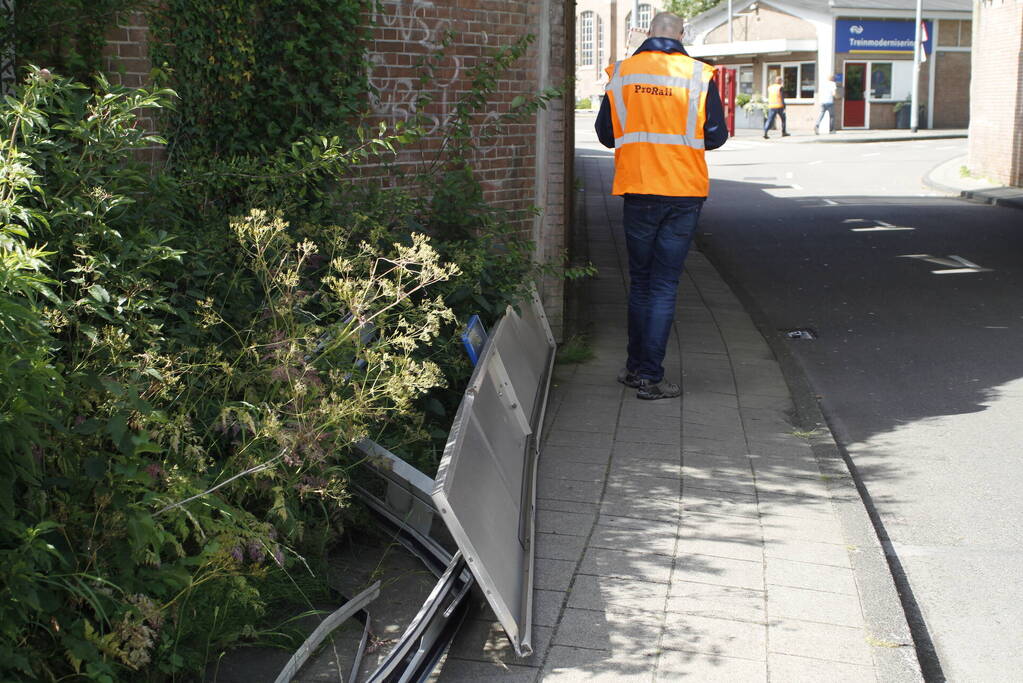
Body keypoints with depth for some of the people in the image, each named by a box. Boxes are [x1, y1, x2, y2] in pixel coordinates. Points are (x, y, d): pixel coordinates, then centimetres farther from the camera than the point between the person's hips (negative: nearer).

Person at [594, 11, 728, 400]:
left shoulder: (621, 73, 2)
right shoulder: (699, 76, -3)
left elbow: (605, 134, 7)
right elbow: (716, 136, -2)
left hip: (637, 190, 2)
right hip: (683, 192, -2)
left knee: (640, 282, 15)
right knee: (664, 286, 2)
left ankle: (635, 367, 22)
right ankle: (649, 376, 0)